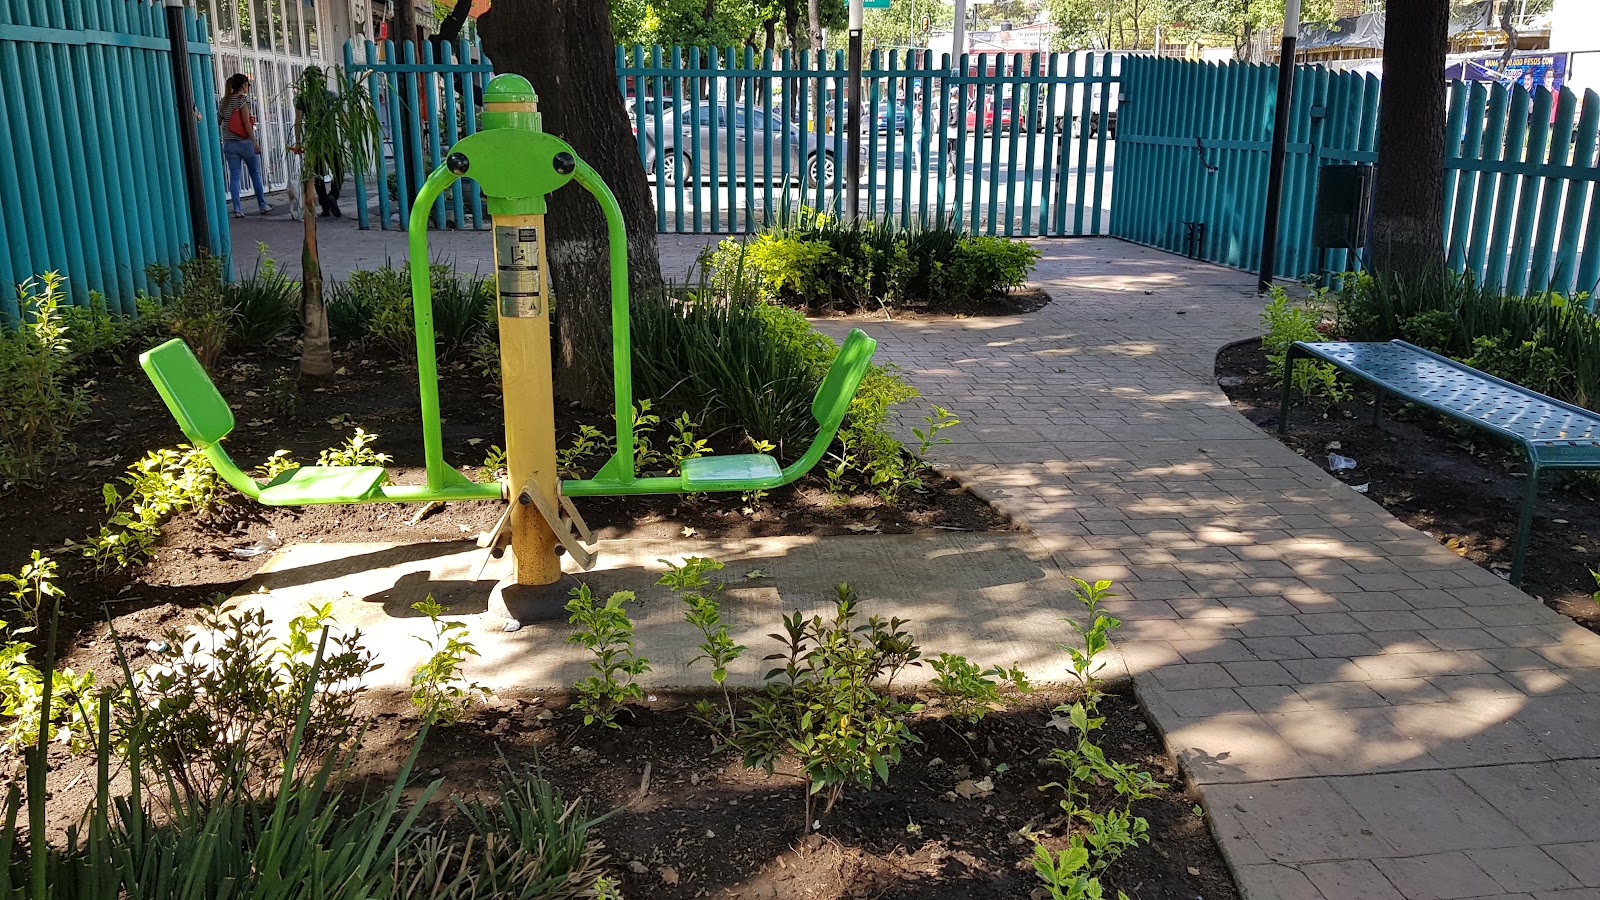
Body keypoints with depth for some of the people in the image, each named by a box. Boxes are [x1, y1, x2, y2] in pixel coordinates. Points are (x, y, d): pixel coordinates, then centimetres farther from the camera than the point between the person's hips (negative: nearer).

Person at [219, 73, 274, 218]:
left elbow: (218, 122, 15)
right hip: (244, 142, -5)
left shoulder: (223, 101, 11)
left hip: (228, 143, 5)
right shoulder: (242, 99, -8)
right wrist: (255, 142, -14)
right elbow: (246, 122, -14)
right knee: (256, 173, 9)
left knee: (234, 176, 3)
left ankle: (237, 210, -1)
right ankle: (263, 205, 16)